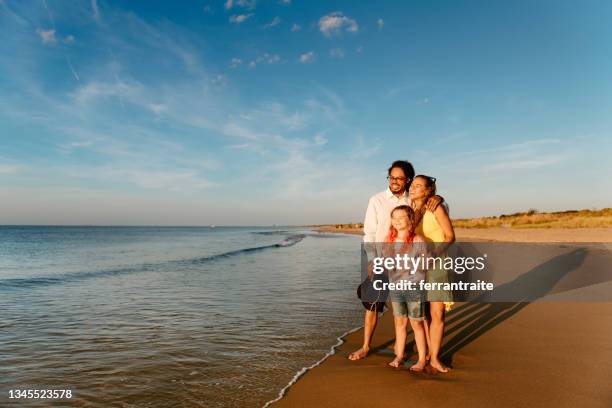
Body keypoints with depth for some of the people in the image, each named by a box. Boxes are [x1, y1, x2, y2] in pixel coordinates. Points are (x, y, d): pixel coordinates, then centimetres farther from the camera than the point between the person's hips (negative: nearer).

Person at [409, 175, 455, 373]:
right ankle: (428, 352, 22)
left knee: (437, 314, -2)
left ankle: (434, 358, 11)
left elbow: (450, 236, -8)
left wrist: (435, 252, -22)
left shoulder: (436, 208, -8)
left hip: (435, 265, -4)